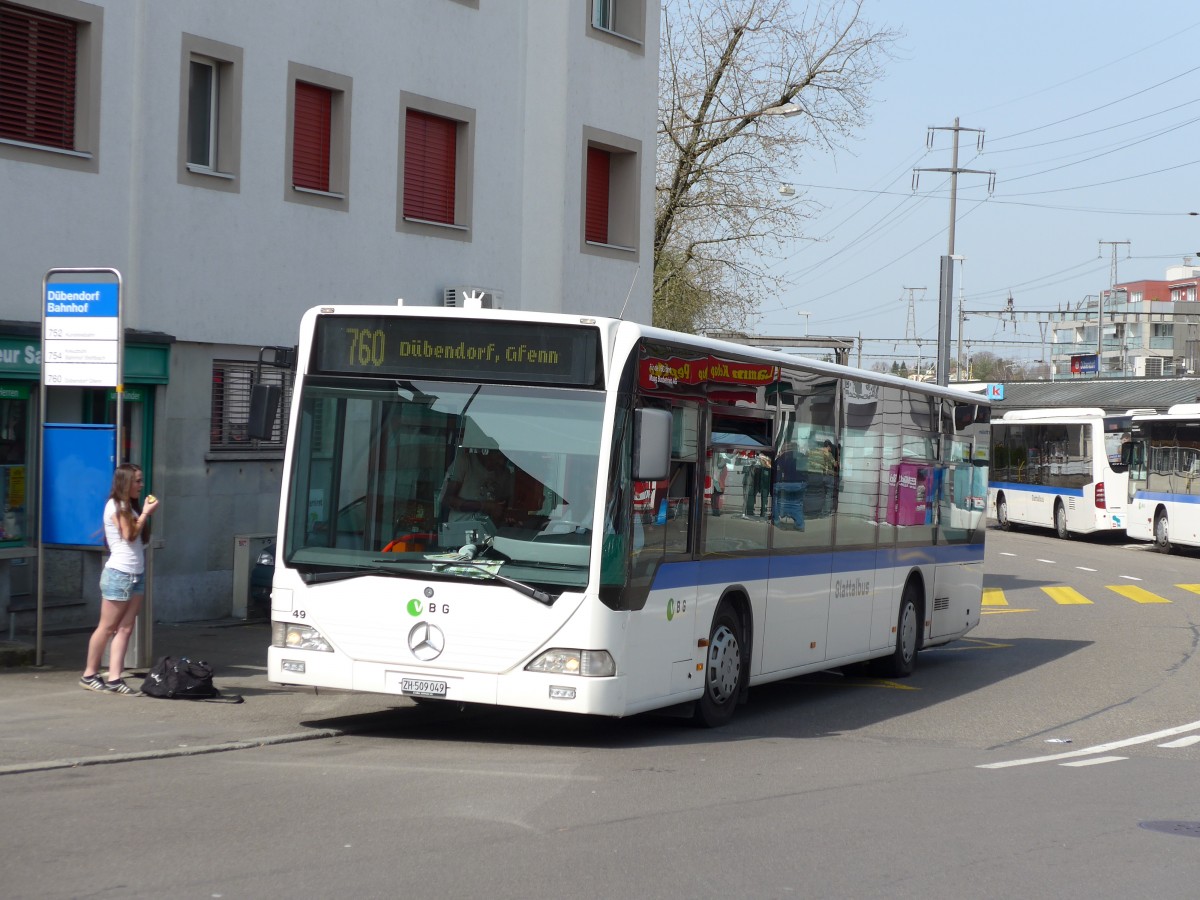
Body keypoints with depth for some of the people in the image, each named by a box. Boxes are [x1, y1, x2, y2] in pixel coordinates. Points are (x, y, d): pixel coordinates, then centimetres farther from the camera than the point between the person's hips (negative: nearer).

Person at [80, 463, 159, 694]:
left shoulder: (129, 506, 19)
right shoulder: (115, 506, -7)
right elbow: (129, 535, -15)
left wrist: (145, 512, 10)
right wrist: (146, 513, -9)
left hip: (136, 574, 8)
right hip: (119, 573, -8)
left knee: (125, 629, 0)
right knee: (107, 628, -2)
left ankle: (114, 678, -4)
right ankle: (89, 674, 8)